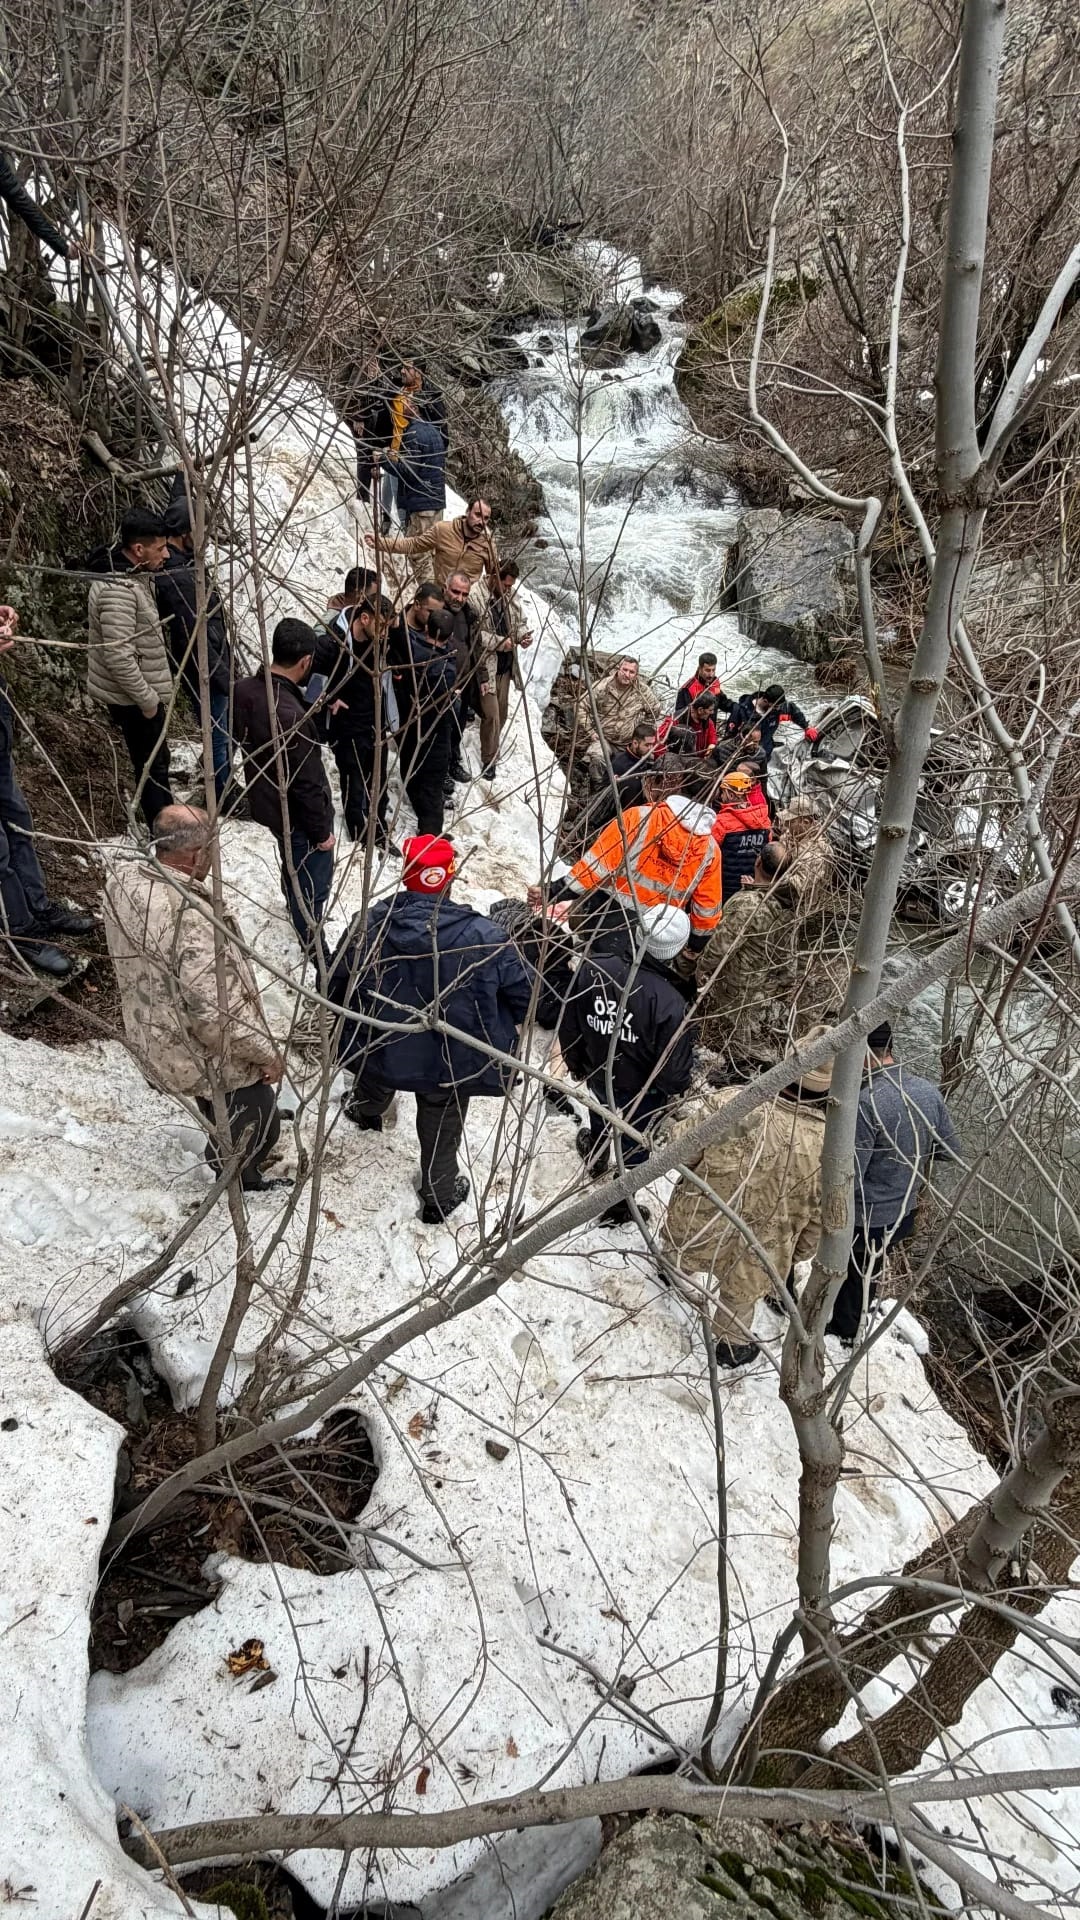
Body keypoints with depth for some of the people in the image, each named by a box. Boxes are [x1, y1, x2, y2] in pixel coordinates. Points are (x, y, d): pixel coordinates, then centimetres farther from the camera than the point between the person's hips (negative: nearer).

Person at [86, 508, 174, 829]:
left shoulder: (132, 573, 5)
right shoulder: (118, 590, -27)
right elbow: (118, 657, -30)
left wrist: (151, 692, 19)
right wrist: (147, 699, -21)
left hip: (137, 692, 10)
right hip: (131, 698, -10)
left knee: (156, 761, 22)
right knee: (152, 767, 1)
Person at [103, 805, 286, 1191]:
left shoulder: (123, 879, -12)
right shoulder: (192, 917, -39)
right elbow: (218, 1011, -34)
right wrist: (266, 1052, -20)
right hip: (207, 1056, -8)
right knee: (258, 1128, 19)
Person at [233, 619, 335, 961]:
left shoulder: (244, 690, -11)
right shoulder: (291, 717, -38)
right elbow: (307, 784, -29)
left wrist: (315, 711, 9)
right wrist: (322, 831, -13)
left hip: (266, 803, 8)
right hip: (297, 815, -8)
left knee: (293, 862, 34)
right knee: (314, 881, 15)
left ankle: (296, 906, 59)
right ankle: (313, 947, 34)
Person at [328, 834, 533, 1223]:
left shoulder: (370, 923, -21)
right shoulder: (481, 936, -27)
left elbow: (336, 986, -8)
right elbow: (523, 994, -17)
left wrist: (354, 1019, 14)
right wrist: (497, 1027, 6)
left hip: (377, 1049, 3)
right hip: (450, 1063, -3)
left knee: (374, 1084, 39)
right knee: (441, 1133, 24)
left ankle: (365, 1110, 71)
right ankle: (440, 1196, 44)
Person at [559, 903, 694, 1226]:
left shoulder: (593, 968, -25)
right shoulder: (670, 1003, -38)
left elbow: (568, 1024, -8)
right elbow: (674, 1070, -25)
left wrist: (576, 1064, 12)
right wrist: (675, 1089, 0)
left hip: (597, 1075, 4)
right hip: (641, 1092, -4)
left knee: (600, 1120, 36)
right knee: (633, 1145, 24)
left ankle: (596, 1158, 67)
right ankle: (617, 1206, 47)